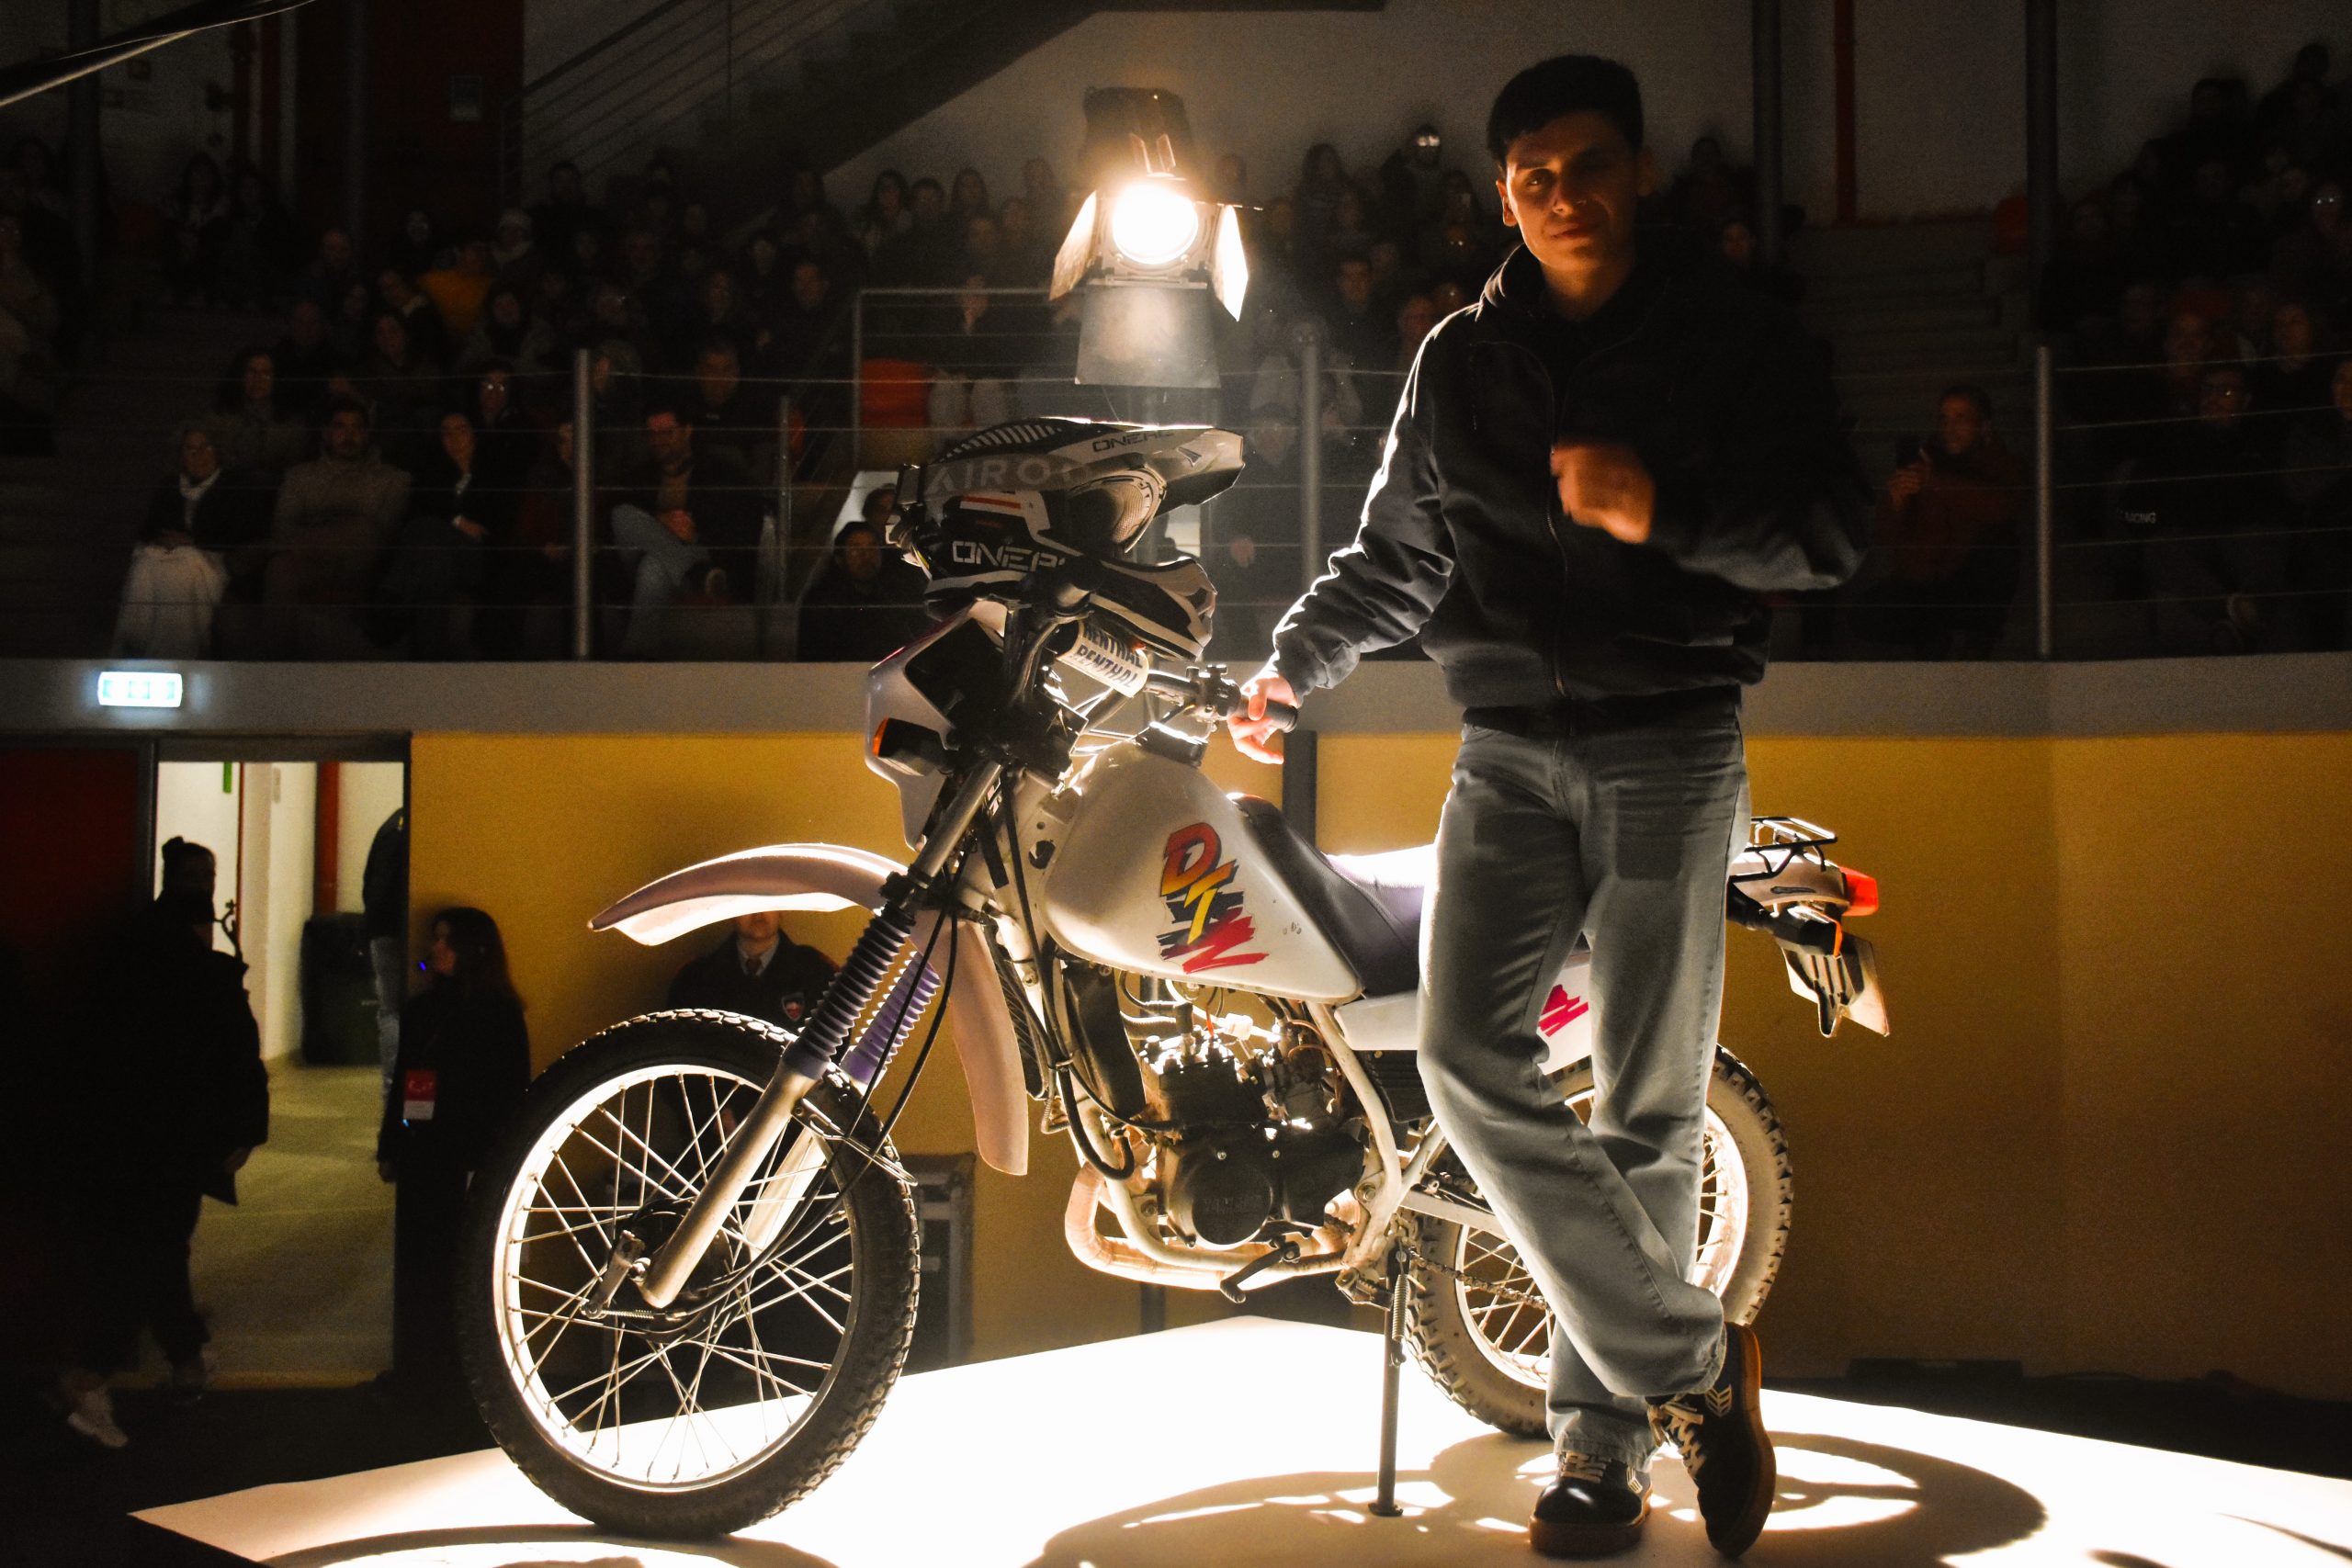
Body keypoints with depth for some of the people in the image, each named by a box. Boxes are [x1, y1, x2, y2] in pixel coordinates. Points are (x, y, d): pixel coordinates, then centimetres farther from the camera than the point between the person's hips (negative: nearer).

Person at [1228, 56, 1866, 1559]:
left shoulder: (1735, 335, 5)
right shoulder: (1461, 360, 15)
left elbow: (1834, 530, -2)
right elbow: (1397, 550, 23)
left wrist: (1661, 509, -16)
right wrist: (1297, 658, 15)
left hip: (1670, 749, -2)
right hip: (1509, 751, 3)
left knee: (1649, 1107, -1)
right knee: (1471, 1061, -16)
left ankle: (1608, 1431, 13)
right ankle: (1694, 1363, -6)